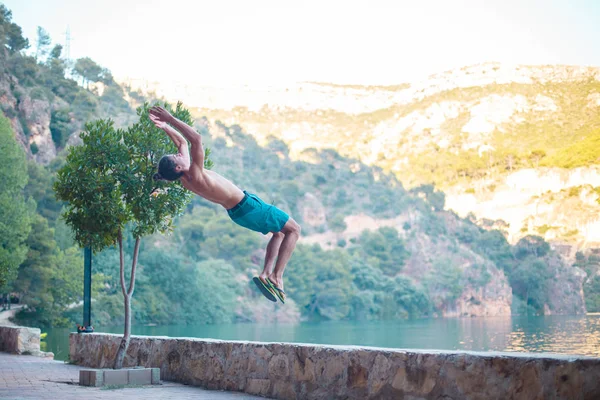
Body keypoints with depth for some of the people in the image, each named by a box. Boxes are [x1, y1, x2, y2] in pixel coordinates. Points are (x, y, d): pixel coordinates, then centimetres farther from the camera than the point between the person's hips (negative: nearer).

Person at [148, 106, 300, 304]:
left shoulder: (185, 178, -5)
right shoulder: (195, 175, -30)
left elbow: (182, 141, 9)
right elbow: (197, 139, -40)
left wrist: (165, 126, 0)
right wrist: (169, 120, -38)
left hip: (237, 210, 10)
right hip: (247, 206, -10)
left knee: (279, 232, 26)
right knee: (293, 229, 5)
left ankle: (266, 274, 15)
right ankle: (276, 277, -2)